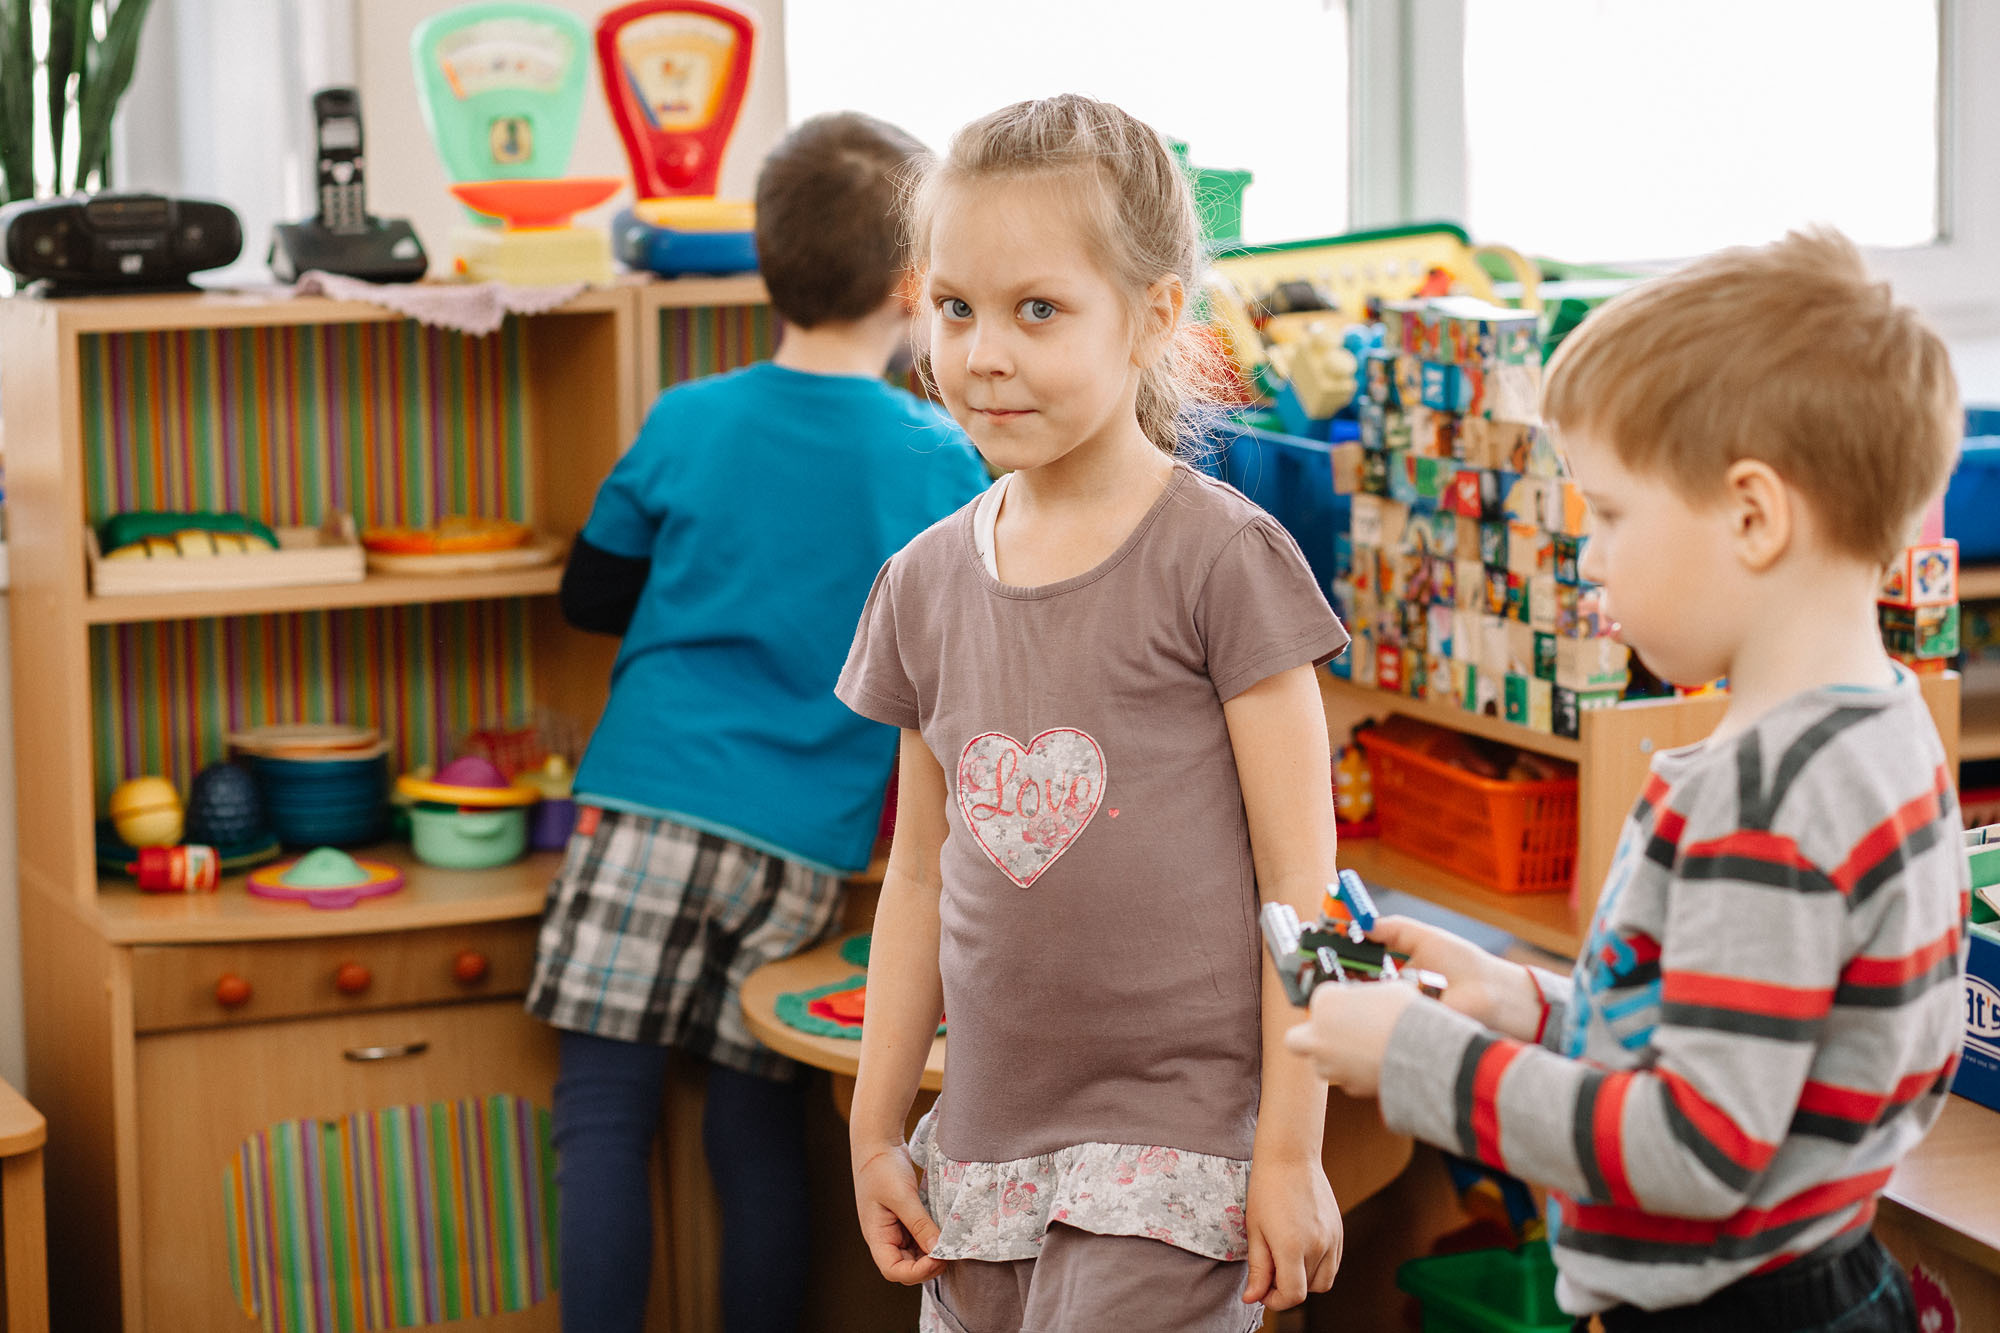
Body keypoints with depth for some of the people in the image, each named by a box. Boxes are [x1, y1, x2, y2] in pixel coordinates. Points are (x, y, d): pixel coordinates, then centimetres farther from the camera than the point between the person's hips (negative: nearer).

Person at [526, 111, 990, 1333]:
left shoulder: (686, 422, 4)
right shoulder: (938, 458, 2)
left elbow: (591, 596, 15)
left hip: (647, 805, -1)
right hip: (807, 841, 1)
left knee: (604, 1116, 3)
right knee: (761, 1133, 10)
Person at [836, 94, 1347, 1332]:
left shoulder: (1221, 558, -9)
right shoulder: (927, 580, 7)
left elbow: (1297, 878, -8)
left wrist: (1290, 1153, -10)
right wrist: (875, 1131, 14)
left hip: (1174, 1140, -5)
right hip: (985, 1151, 5)